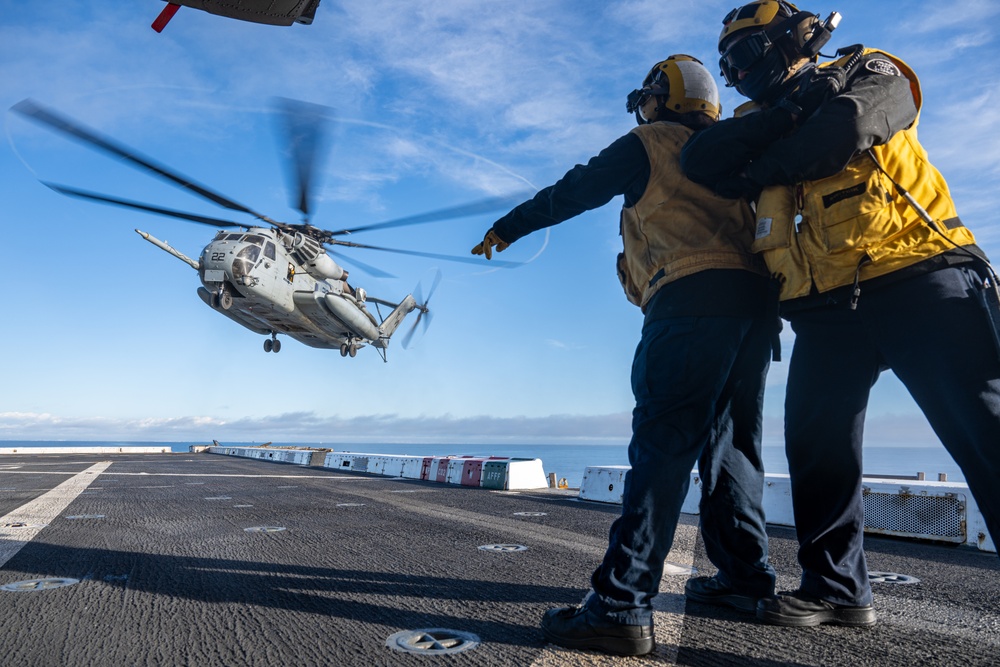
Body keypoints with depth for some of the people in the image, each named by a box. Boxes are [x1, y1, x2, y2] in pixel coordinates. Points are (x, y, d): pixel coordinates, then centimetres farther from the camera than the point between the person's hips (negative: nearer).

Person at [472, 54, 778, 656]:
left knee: (662, 446, -16)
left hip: (692, 297, -8)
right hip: (755, 299, 8)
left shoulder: (649, 143, 10)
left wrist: (507, 228, 25)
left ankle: (623, 605, -18)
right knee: (730, 443, 15)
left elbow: (572, 192, 14)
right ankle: (747, 579, 21)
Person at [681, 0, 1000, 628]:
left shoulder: (868, 72, 9)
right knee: (818, 447, 3)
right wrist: (790, 111, -7)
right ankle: (837, 586, 16)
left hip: (920, 279, -4)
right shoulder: (759, 121, 21)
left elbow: (843, 130, -15)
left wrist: (765, 166, -1)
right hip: (829, 306, 5)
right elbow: (702, 160, 0)